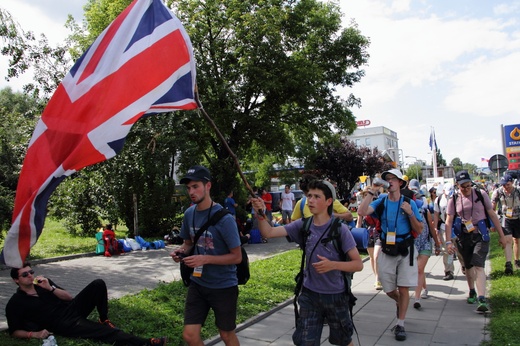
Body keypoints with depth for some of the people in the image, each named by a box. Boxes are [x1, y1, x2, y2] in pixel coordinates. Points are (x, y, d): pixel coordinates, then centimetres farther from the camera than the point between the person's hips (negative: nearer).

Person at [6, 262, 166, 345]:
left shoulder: (42, 282, 13)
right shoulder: (15, 303, 0)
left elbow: (68, 297, 8)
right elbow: (14, 331, -1)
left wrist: (50, 288, -7)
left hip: (72, 308, 6)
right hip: (64, 324, -6)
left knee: (98, 284, -19)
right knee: (106, 332, -27)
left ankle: (104, 319, -3)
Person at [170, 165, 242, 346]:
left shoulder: (224, 218, -22)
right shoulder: (189, 213, -2)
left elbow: (237, 257, -17)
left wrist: (205, 259, -27)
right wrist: (180, 251, -9)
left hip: (223, 286, -5)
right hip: (198, 284, 5)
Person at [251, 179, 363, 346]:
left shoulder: (340, 229, -16)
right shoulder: (303, 225, -6)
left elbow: (358, 264, -14)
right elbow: (269, 232, -12)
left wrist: (333, 265, -30)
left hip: (335, 295, -2)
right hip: (310, 294, 2)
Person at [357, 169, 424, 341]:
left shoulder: (409, 203, -4)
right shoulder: (381, 202, -4)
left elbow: (419, 230, -4)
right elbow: (361, 212, -22)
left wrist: (410, 213, -20)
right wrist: (372, 192, -20)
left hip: (406, 251, -1)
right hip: (386, 251, 2)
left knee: (403, 288, 0)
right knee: (389, 290, 10)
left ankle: (400, 324, 15)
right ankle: (399, 302, 44)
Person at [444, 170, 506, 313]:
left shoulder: (481, 195, -3)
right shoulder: (454, 199, -1)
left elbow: (492, 215, 4)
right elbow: (449, 221, -2)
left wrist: (501, 235, 5)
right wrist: (448, 241, -8)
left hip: (481, 235, -2)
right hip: (464, 237, 2)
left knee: (478, 265, -14)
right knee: (468, 266, 14)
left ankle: (482, 299, -16)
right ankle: (472, 292, 35)